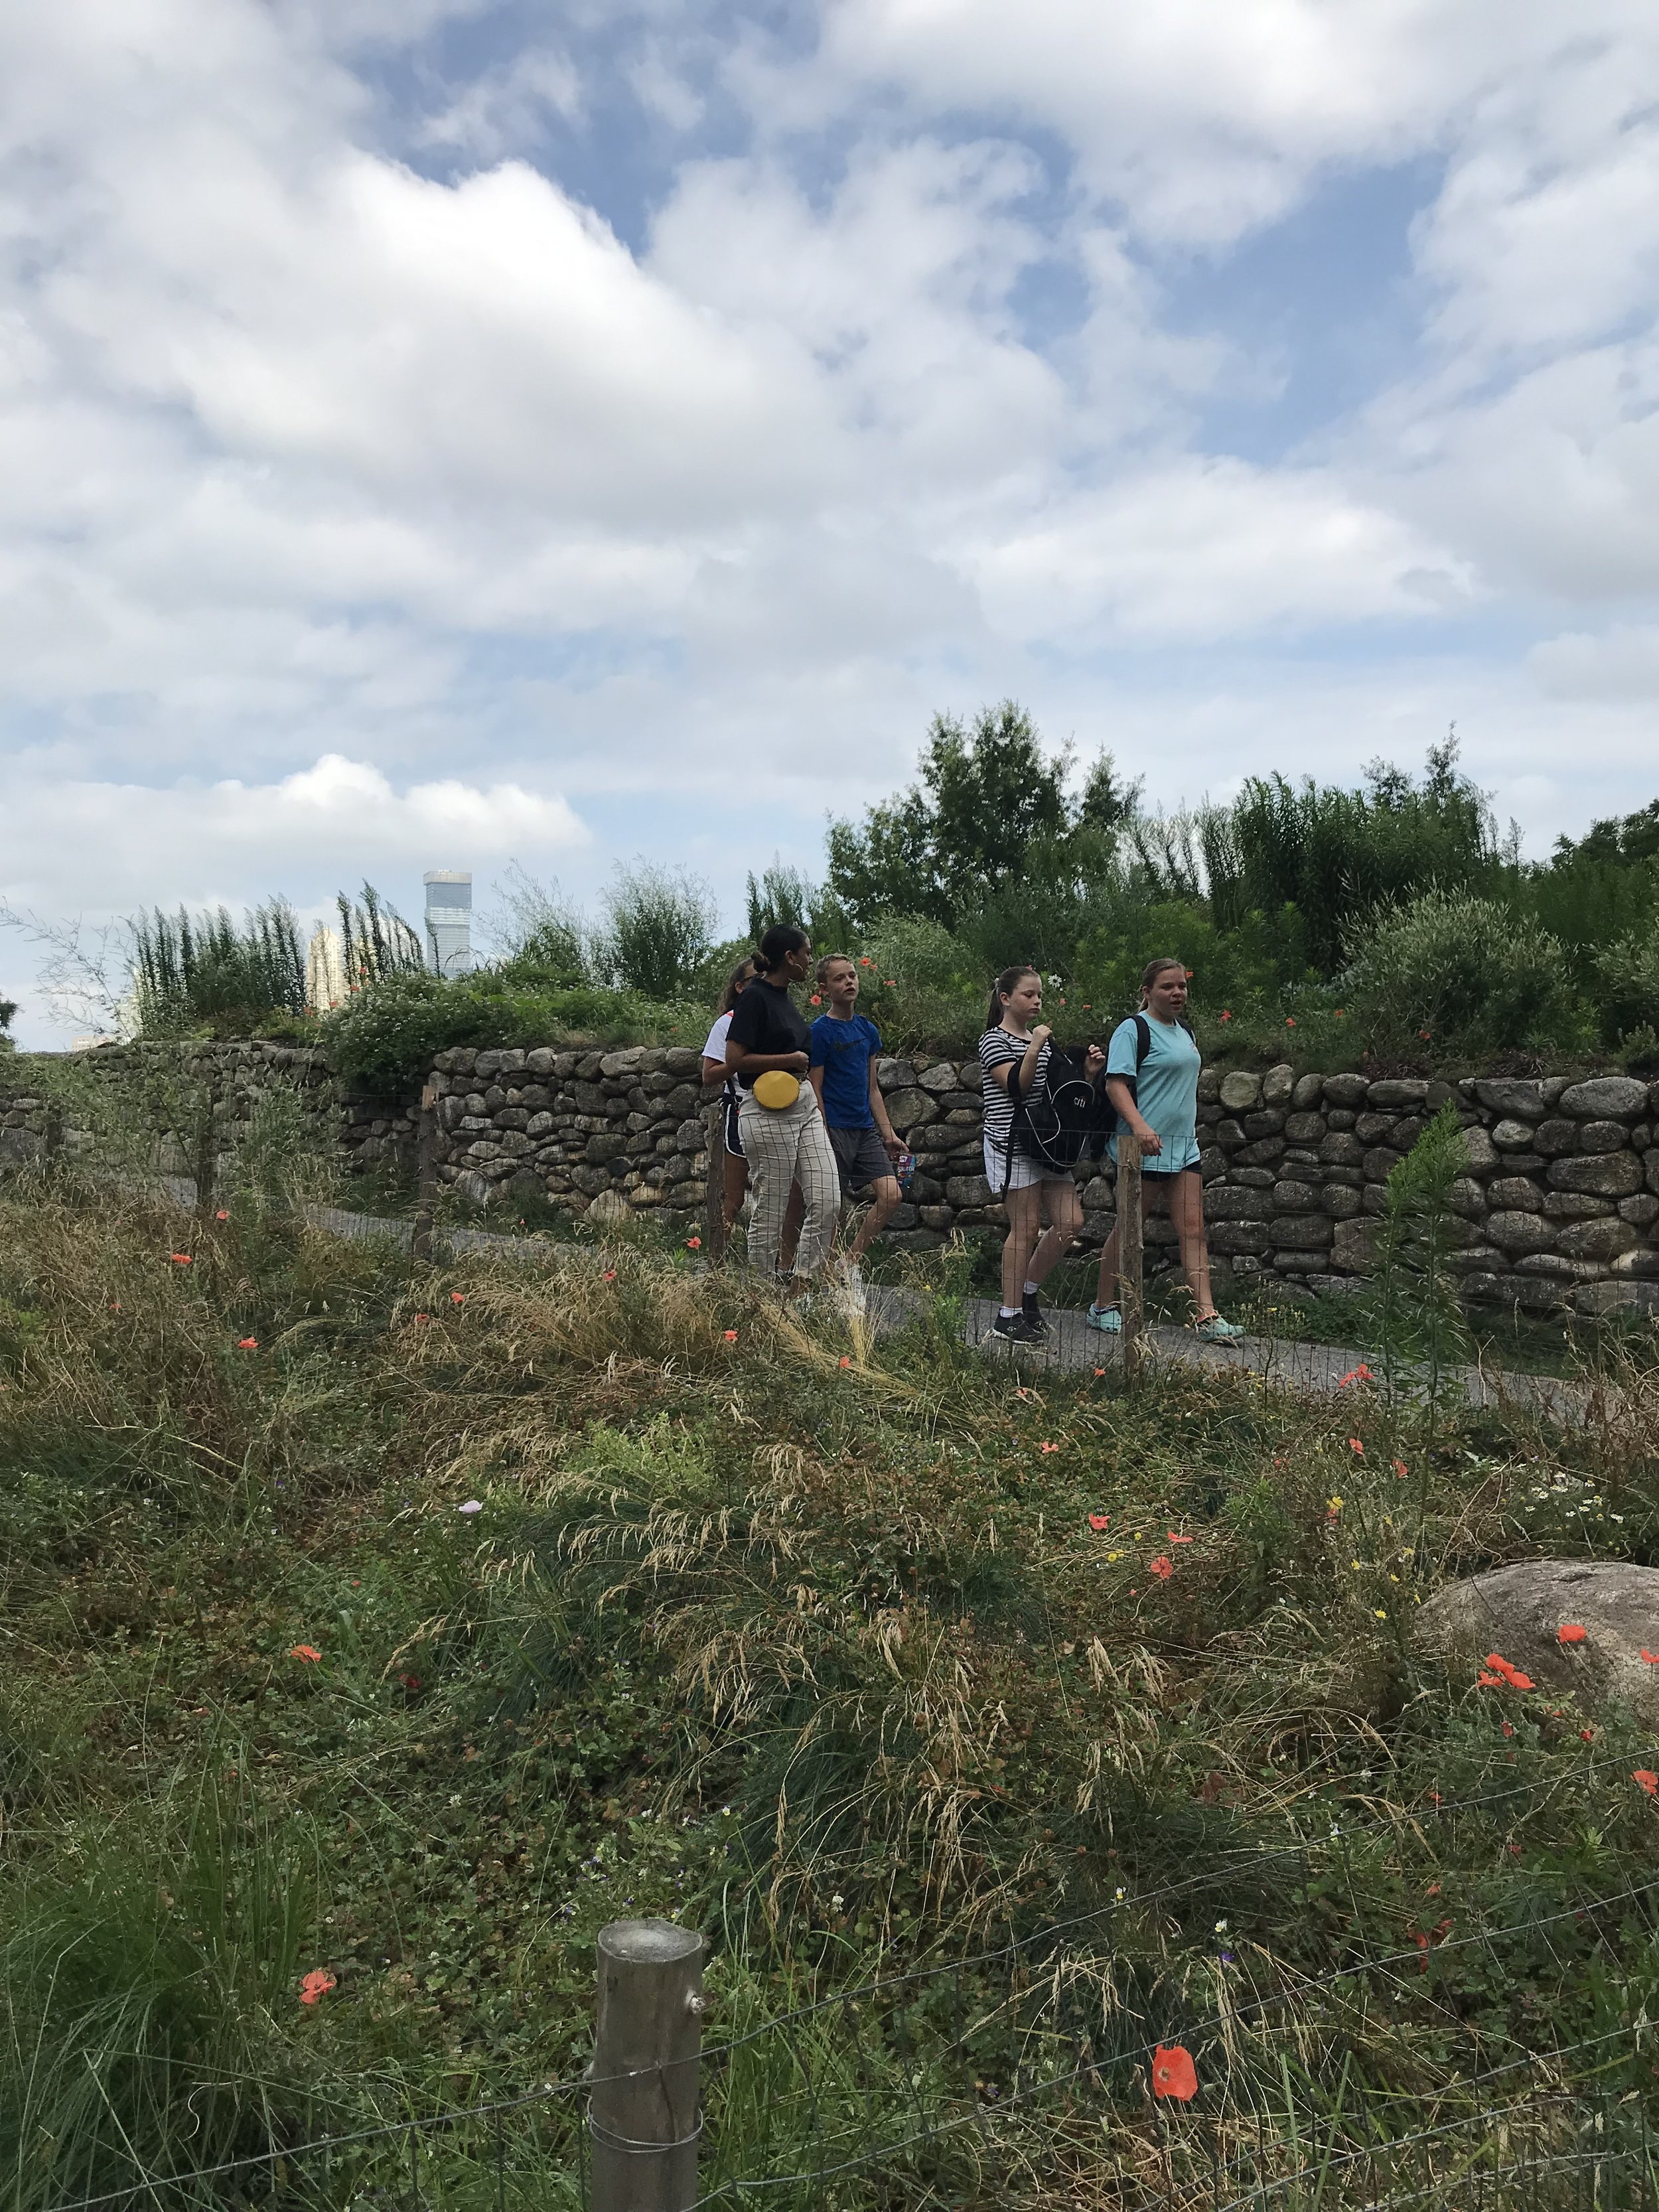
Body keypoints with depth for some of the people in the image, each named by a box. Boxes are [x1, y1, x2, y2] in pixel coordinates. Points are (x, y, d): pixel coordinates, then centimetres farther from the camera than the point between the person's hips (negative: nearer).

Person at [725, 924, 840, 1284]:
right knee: (771, 1210, -1)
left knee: (827, 1201, 0)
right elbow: (735, 1060, -17)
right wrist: (791, 1059, -10)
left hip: (805, 1105, 8)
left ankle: (804, 1278, 11)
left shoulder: (784, 997, 16)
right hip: (767, 1113, -8)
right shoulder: (755, 997, -11)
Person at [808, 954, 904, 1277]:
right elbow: (815, 1090, -9)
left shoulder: (868, 1030, 11)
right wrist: (823, 1139, -14)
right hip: (835, 1129, -6)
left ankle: (851, 1262, 10)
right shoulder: (820, 1031, -8)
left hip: (866, 1128, 6)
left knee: (891, 1195, -3)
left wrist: (888, 1134, 13)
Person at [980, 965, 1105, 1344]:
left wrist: (1087, 1072, 6)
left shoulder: (1040, 1040, 20)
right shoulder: (994, 1040, -5)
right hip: (1012, 1143, -8)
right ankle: (1009, 1316, 2)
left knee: (1070, 1221, 1)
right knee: (1026, 1227, -7)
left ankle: (1028, 1292, 18)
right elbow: (1016, 1086, -17)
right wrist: (1035, 1047, -23)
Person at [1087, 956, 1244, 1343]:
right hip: (1145, 1147, -8)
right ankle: (1102, 1307, 16)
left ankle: (1206, 1316, 0)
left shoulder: (1184, 1032, 17)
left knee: (1193, 1230, 2)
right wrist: (1139, 1125, -31)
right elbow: (1116, 1083, -18)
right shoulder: (1133, 1029, -9)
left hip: (1184, 1146, 8)